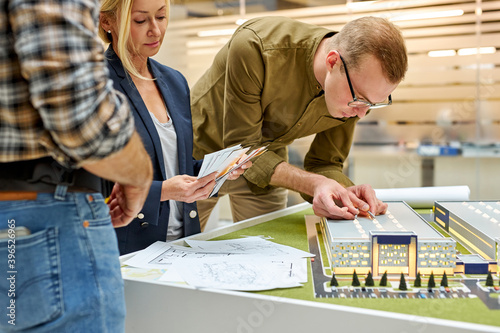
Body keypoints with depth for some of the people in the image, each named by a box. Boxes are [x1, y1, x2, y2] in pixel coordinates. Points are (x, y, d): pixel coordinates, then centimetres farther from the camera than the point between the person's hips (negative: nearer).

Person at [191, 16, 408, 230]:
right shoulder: (254, 48, -37)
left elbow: (325, 163, -11)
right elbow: (242, 147, -32)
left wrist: (345, 193, -33)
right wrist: (313, 184, -43)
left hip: (267, 163, 4)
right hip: (202, 154, -3)